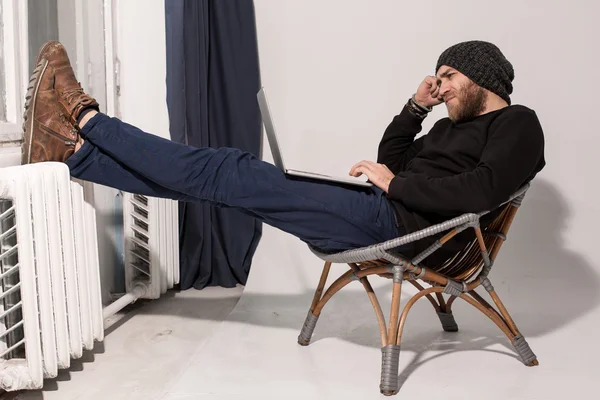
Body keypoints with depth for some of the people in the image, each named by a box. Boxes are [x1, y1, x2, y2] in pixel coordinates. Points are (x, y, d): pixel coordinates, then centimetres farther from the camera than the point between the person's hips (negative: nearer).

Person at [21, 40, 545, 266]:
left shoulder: (517, 125, -1)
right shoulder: (456, 125, 27)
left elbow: (483, 190, -21)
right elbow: (392, 162, 27)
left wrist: (397, 184, -14)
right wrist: (416, 108, 15)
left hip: (397, 223, -9)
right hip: (383, 217, 9)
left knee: (232, 174, -11)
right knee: (231, 175, -1)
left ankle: (87, 119, -3)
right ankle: (71, 150, 0)